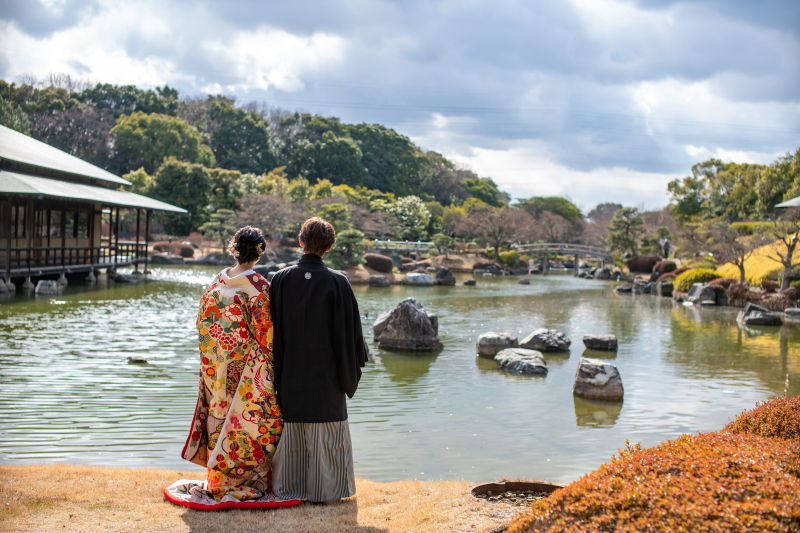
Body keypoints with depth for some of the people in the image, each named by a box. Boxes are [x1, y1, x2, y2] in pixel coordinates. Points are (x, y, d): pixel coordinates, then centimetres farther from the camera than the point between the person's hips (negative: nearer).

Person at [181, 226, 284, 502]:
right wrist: (272, 358, -3)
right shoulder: (258, 286, -14)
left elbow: (203, 322, 8)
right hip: (248, 365, -5)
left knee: (220, 413, 14)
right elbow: (265, 330, -15)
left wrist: (211, 360, 17)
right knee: (250, 417, 3)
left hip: (218, 365, 5)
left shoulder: (216, 283, 2)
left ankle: (219, 480, 23)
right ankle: (249, 481, 7)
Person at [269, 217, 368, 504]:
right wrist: (354, 362, 7)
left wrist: (276, 369, 8)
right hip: (325, 372, -2)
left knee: (291, 427, 13)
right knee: (326, 429, 8)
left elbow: (272, 327, -1)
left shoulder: (281, 279, -6)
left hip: (290, 370, 2)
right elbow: (349, 328, -8)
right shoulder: (336, 282, -12)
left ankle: (290, 486, 21)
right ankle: (327, 489, 14)